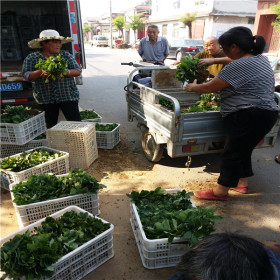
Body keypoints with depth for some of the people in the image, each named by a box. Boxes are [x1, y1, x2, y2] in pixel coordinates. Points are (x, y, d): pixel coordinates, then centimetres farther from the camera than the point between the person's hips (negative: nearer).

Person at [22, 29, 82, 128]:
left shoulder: (66, 55, 7)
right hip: (45, 98, 1)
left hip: (67, 95, 0)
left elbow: (78, 71, 1)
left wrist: (66, 72, -20)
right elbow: (26, 75, -1)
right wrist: (40, 72, -21)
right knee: (51, 124, 8)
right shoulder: (31, 58, 6)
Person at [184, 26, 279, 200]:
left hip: (249, 118, -10)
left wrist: (192, 87, 5)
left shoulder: (239, 66, -18)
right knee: (243, 151, 20)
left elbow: (210, 88, -14)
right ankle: (243, 184, 34)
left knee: (233, 153, -1)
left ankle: (220, 192, 12)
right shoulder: (261, 59, 13)